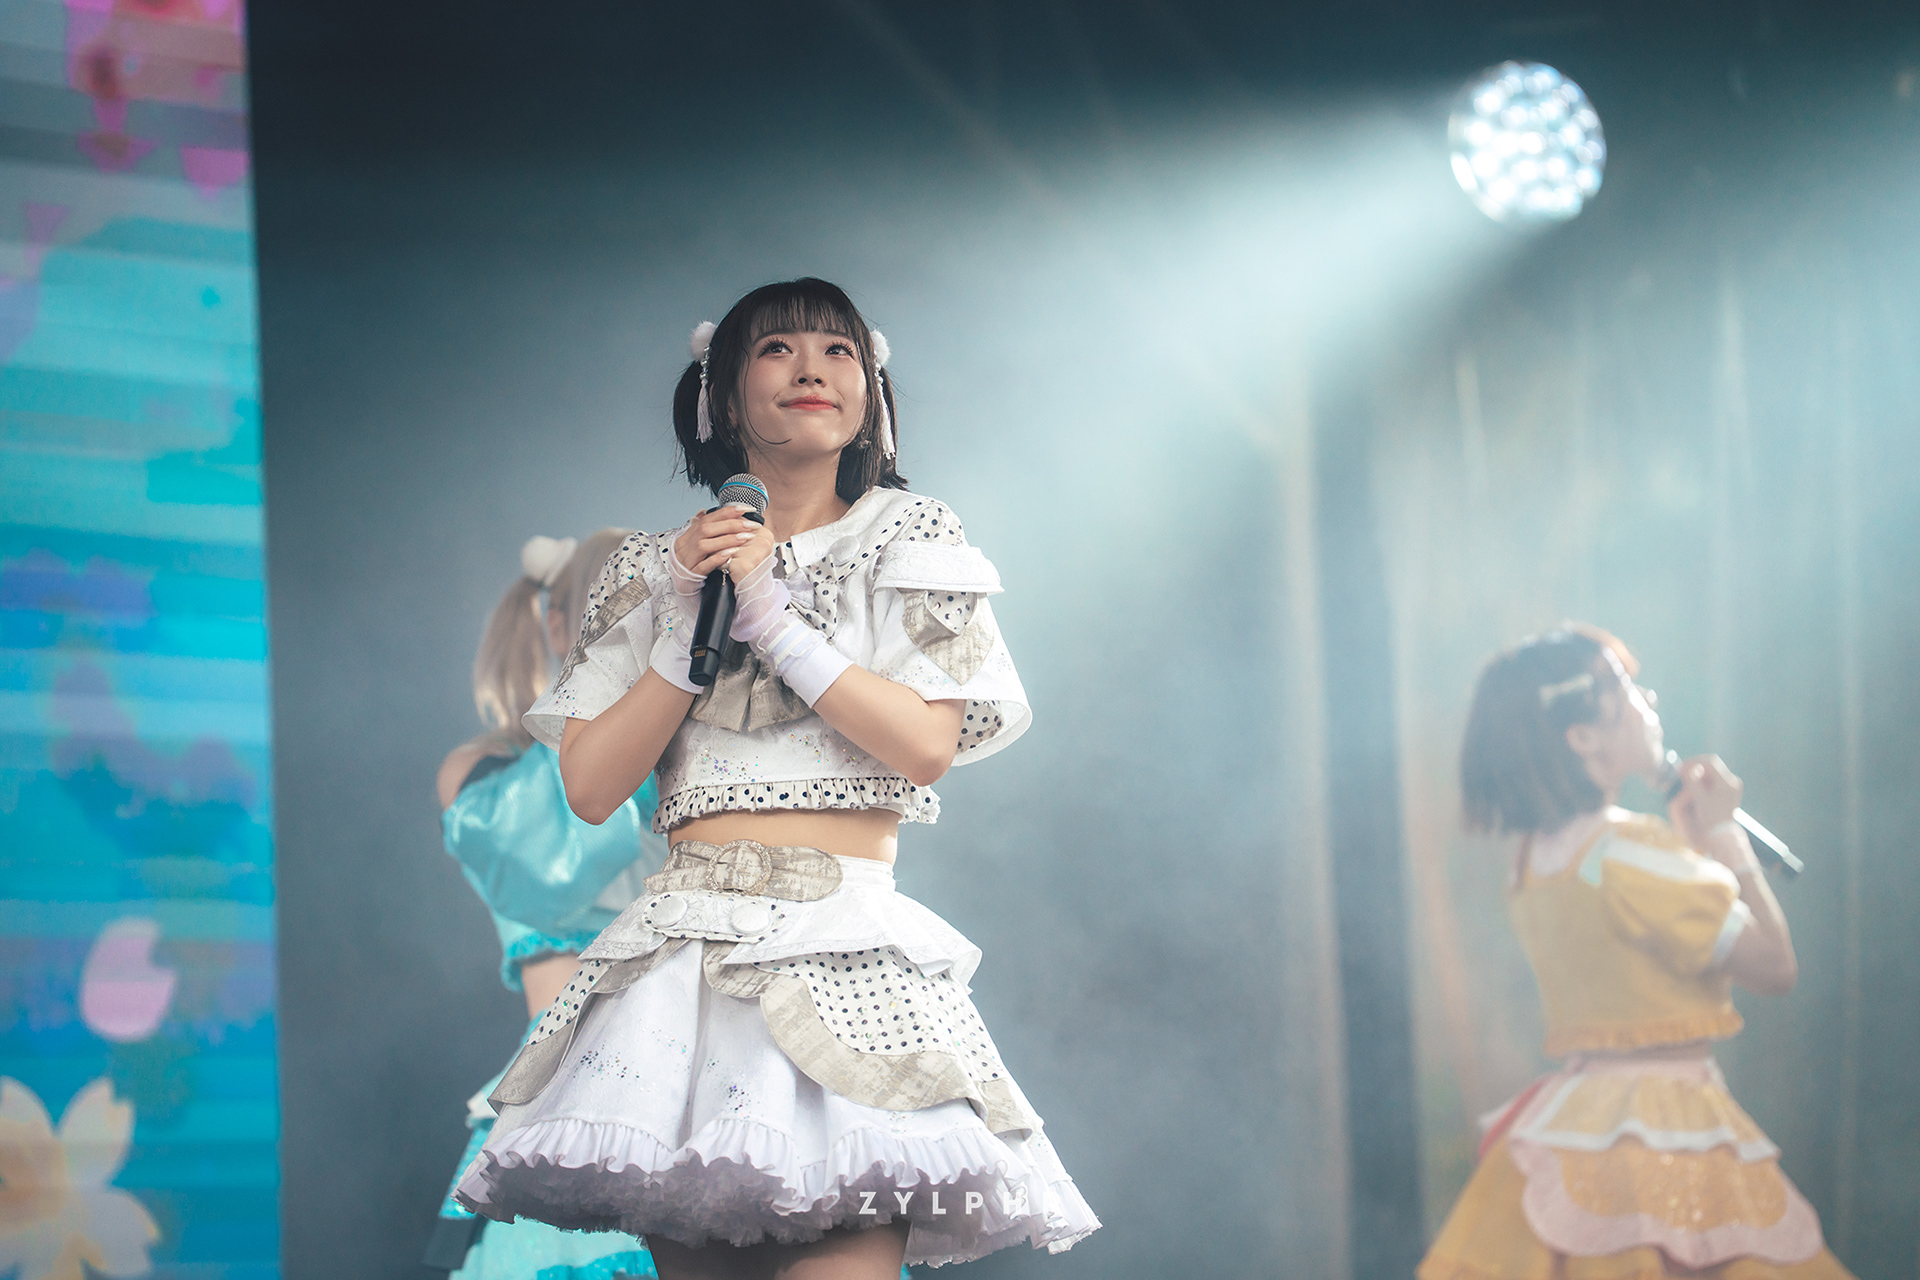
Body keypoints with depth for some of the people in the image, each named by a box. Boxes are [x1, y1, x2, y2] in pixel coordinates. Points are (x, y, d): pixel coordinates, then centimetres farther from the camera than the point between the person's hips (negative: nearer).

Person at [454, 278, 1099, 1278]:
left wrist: (772, 615, -6)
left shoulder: (904, 540, 11)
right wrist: (692, 626, -2)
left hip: (847, 946, -2)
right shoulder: (657, 568, 15)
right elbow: (590, 786, 7)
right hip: (687, 948, 2)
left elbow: (925, 744, -4)